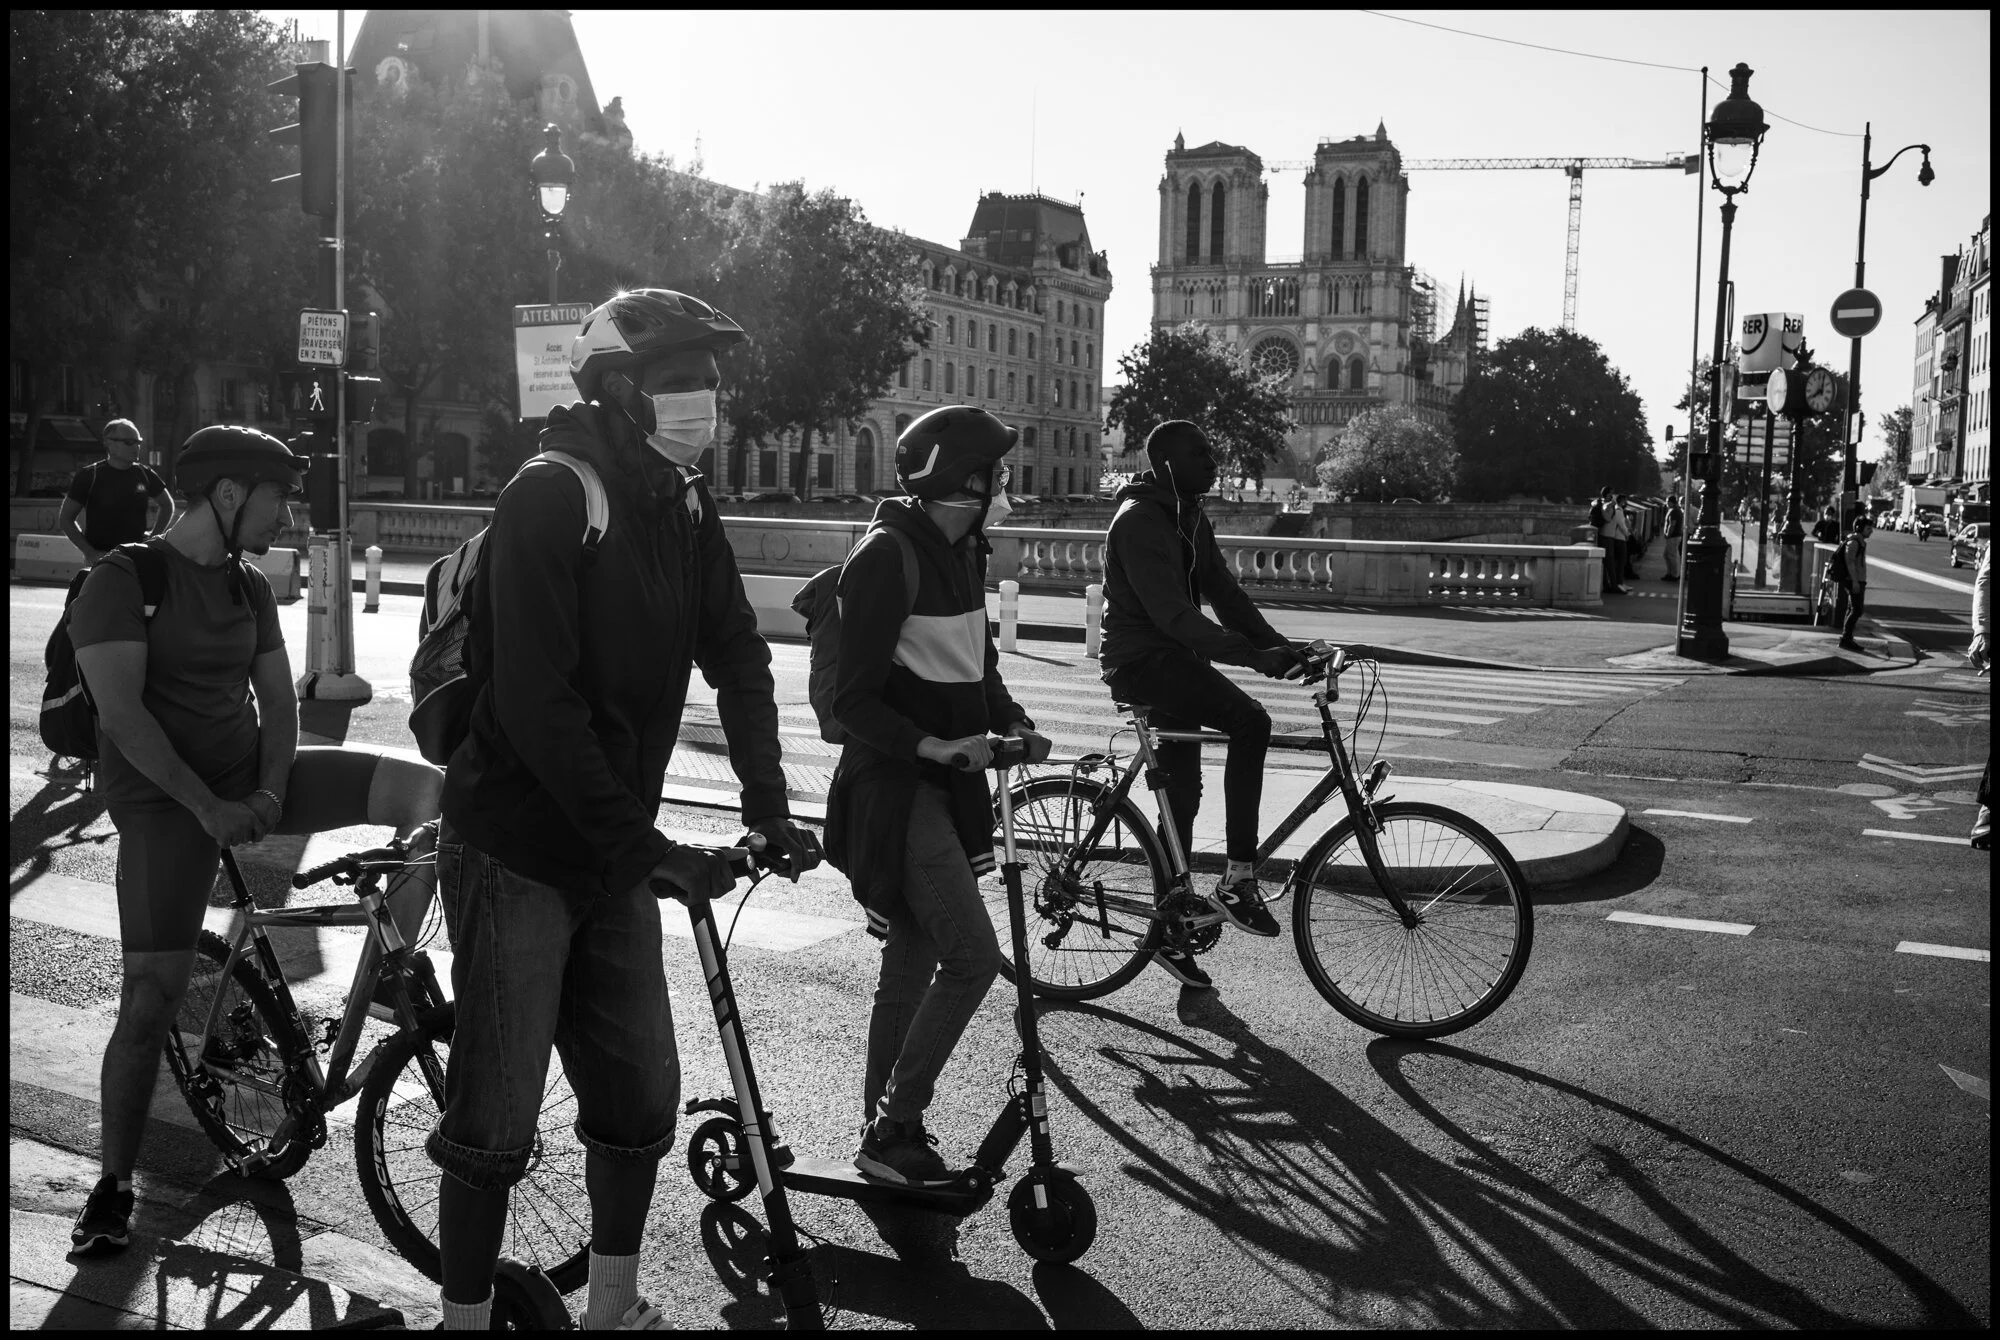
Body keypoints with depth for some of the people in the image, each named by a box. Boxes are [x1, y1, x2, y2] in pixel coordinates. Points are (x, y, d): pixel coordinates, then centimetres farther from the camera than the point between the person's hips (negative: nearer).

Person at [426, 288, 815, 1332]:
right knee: (499, 1119, 0)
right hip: (518, 846, -7)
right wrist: (643, 843, -23)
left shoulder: (684, 503, 4)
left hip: (617, 848, 7)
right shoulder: (549, 497, -19)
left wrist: (767, 803, 0)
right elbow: (538, 703, -25)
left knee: (641, 1095, 12)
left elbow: (737, 655, 8)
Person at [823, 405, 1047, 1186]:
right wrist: (930, 745, -30)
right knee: (973, 956, -12)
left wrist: (1011, 723, 2)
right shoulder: (887, 556, -17)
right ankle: (893, 1131, 0)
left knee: (911, 966, 13)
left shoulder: (962, 549, 10)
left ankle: (885, 1136, 24)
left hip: (945, 779, 9)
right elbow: (855, 700, -18)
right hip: (894, 784, -9)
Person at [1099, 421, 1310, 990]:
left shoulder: (1190, 519, 13)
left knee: (1181, 794, 9)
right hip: (1141, 660, -10)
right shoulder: (1138, 519, -17)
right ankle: (1237, 880, -22)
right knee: (1250, 721, -27)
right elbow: (1170, 611, -26)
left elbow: (1224, 593, 10)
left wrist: (1282, 647, -4)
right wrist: (1253, 655, -33)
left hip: (1174, 661, 10)